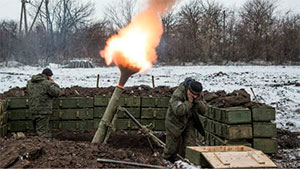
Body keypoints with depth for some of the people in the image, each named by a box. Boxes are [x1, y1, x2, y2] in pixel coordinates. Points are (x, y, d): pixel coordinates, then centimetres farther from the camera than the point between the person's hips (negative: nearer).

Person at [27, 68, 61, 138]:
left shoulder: (30, 82, 9)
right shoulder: (47, 83, -14)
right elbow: (57, 93, -12)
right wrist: (53, 83, 3)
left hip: (33, 110, 7)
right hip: (43, 111, -7)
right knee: (43, 132, -4)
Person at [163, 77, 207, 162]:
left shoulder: (197, 97, -9)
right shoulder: (177, 95, -29)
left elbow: (204, 110, -11)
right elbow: (178, 111, -40)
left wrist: (197, 101, -27)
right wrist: (189, 102, -34)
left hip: (188, 123, 5)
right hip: (175, 123, -5)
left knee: (190, 145, -6)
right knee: (172, 147, 7)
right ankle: (166, 161, 34)